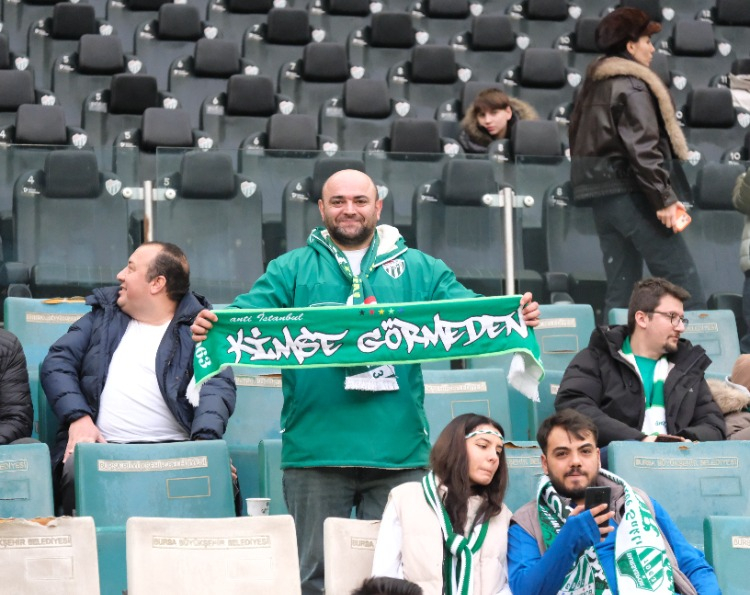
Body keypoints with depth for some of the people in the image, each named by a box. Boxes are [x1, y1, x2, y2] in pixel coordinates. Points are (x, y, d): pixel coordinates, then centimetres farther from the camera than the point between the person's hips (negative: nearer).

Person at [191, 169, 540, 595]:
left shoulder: (419, 270, 14)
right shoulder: (293, 270, 10)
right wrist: (214, 324, -24)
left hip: (398, 450, 1)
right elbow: (249, 312, -2)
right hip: (316, 449, -1)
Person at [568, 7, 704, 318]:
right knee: (682, 280, -7)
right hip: (631, 195, -9)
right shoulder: (632, 85, -10)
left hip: (600, 196, 9)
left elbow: (578, 140, 21)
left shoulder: (593, 85, 17)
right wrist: (664, 198, -20)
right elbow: (642, 147, -19)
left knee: (620, 286, 9)